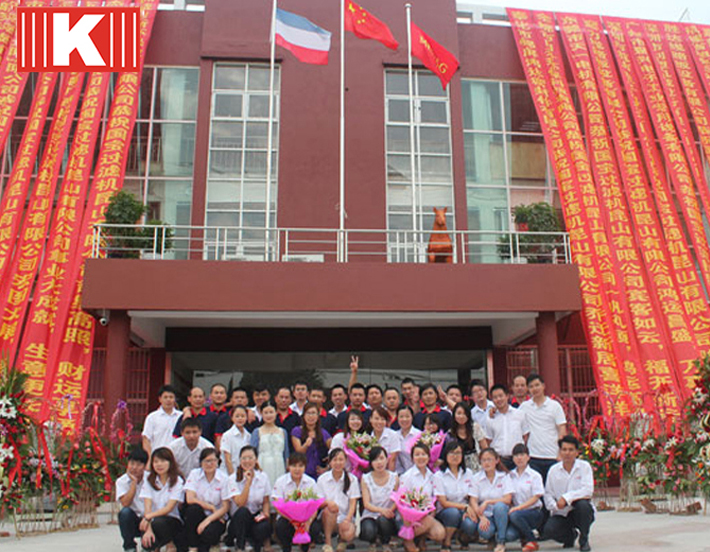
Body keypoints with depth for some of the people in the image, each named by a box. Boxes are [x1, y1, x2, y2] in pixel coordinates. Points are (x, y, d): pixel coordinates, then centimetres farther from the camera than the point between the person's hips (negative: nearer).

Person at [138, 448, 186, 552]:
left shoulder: (177, 481, -4)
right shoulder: (148, 479, 4)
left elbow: (169, 508, -13)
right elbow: (147, 506, -8)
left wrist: (149, 517, -28)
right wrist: (148, 529, -24)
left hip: (172, 521, -2)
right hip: (153, 521, 2)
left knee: (159, 522, -37)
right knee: (146, 543, -30)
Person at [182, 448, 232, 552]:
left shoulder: (224, 478, -5)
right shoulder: (194, 474, -2)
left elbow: (225, 507, -7)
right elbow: (190, 499, -13)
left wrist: (208, 520, -19)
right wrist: (211, 507, -14)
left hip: (216, 517, -3)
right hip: (198, 516, 3)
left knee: (208, 533, -35)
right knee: (193, 508, -31)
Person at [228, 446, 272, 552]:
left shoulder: (263, 477, 2)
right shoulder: (234, 478, -6)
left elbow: (266, 502, 9)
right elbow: (240, 503, -19)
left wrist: (265, 514, -12)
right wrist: (248, 482, -22)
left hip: (256, 517, 1)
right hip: (239, 519, -1)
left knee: (263, 528, -33)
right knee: (243, 511, -36)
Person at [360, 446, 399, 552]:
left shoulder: (394, 478, -1)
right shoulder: (366, 479, -3)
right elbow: (366, 504, -10)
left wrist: (390, 510, -27)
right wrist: (381, 510, -29)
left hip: (387, 516, 0)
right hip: (370, 515, 0)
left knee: (383, 519, -35)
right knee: (369, 531, -33)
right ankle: (372, 543, 9)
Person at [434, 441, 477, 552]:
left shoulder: (468, 473, 6)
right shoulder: (439, 476, -7)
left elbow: (472, 498, 7)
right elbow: (443, 502, -10)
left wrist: (469, 511, -14)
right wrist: (465, 506, -17)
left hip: (464, 511, 2)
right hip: (444, 512, -2)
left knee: (470, 526, -31)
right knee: (453, 513, -36)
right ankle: (446, 543, -12)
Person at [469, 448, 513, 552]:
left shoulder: (504, 476, -4)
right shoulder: (476, 478, 0)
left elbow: (508, 500, -13)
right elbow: (473, 501, -4)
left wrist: (487, 502, -20)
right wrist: (482, 517, -19)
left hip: (501, 513, 0)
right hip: (485, 514, 0)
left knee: (499, 506, -35)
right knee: (485, 532, -33)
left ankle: (501, 541, -17)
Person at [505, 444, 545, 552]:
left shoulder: (535, 475, -1)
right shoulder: (510, 476, 10)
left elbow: (536, 497, -9)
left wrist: (518, 508, -20)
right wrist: (508, 508, -12)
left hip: (534, 512, -3)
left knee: (515, 515, -35)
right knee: (508, 535, -27)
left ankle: (532, 541, -10)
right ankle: (523, 537, 10)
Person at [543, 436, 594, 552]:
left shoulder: (584, 466, -4)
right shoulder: (553, 470, 3)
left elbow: (588, 490, -17)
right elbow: (548, 493, 2)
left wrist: (566, 498, -25)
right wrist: (555, 505, -19)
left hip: (580, 513, -2)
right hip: (561, 514, 2)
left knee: (582, 504, -36)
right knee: (548, 530, -25)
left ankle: (584, 539, -8)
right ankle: (570, 535, 13)